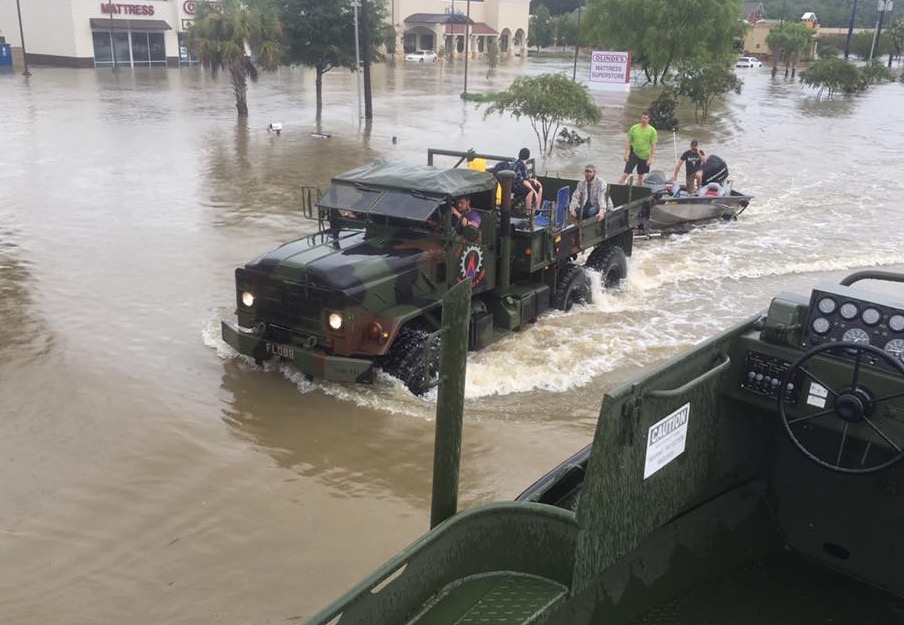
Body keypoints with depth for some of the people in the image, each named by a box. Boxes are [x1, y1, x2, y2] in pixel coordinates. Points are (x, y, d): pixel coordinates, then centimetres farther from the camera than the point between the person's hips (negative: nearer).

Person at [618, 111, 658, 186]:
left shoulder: (652, 131, -5)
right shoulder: (634, 128, -2)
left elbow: (653, 146, -3)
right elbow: (628, 141, 2)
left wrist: (651, 159, -8)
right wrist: (626, 154, -6)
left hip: (645, 157, 0)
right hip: (634, 154, 0)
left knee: (641, 176, 11)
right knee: (625, 174, -9)